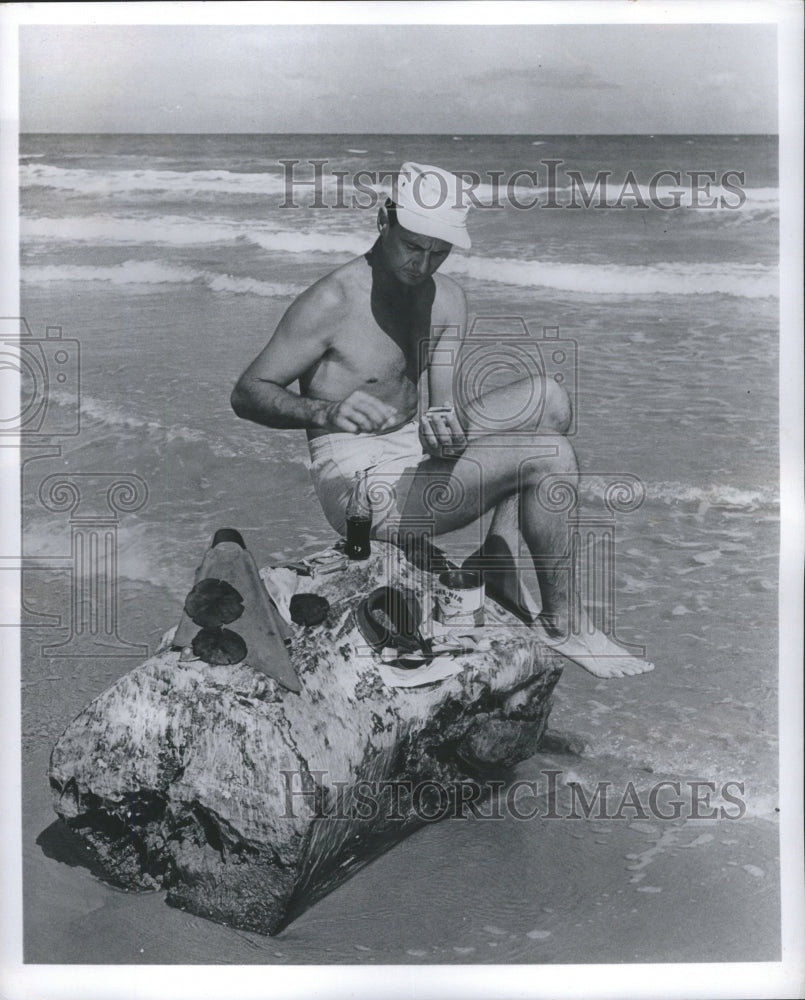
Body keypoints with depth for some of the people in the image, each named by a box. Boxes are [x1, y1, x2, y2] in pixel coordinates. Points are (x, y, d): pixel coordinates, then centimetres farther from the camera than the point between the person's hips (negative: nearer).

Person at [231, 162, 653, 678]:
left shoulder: (446, 300, 4)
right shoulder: (333, 301, -17)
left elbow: (449, 401, -2)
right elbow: (247, 394, -17)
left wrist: (446, 427, -27)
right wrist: (325, 412, -36)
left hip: (419, 452, 8)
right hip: (364, 486, -8)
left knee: (547, 398, 8)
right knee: (550, 457, -18)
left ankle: (497, 559, 4)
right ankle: (564, 624, -2)